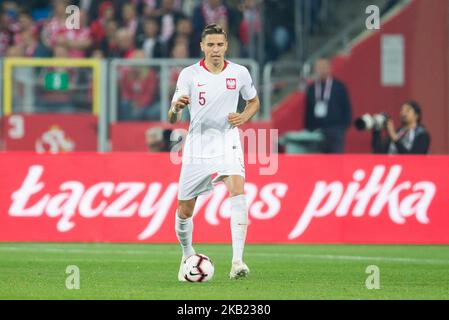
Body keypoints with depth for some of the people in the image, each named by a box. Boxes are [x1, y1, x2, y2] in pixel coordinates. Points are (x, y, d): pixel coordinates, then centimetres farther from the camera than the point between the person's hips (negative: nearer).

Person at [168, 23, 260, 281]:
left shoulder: (239, 73, 0)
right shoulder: (189, 74, -5)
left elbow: (254, 101, 18)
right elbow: (173, 119, -6)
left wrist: (244, 117, -4)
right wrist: (176, 107, -31)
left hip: (228, 145, -1)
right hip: (197, 148, 1)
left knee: (238, 190, -27)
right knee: (185, 211, 5)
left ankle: (237, 261, -31)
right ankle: (187, 255, 35)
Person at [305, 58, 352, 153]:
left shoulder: (339, 86, 4)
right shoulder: (311, 88, 11)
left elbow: (347, 107, 4)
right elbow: (308, 110, 14)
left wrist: (345, 125, -5)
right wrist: (309, 128, 10)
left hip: (335, 129, -3)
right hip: (316, 130, 3)